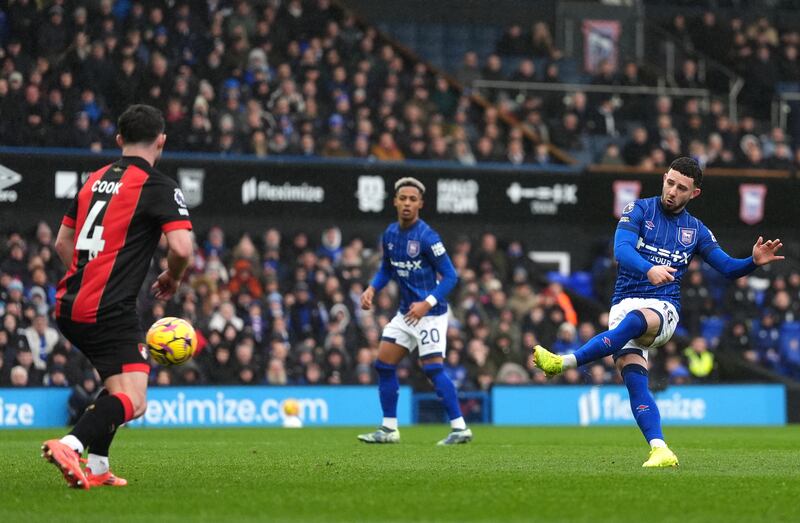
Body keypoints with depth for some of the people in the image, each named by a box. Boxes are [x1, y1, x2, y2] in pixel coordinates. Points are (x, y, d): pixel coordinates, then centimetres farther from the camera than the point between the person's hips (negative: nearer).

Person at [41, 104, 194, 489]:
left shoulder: (95, 180, 17)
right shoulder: (159, 187, -5)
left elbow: (62, 243, 23)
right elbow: (181, 248, -16)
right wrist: (172, 279, 4)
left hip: (69, 305, 8)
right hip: (109, 310, -8)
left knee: (119, 386, 24)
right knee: (132, 402, -14)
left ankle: (95, 467, 16)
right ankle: (70, 445, -35)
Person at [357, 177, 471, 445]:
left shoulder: (427, 237, -17)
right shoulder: (390, 234, 4)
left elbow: (450, 276, -16)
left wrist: (427, 304, -24)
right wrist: (372, 288, 3)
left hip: (429, 313, -8)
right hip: (405, 312, 8)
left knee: (433, 368, -15)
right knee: (383, 364, 5)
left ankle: (459, 428, -11)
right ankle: (389, 429, 13)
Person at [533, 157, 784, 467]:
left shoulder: (695, 230, 14)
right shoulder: (640, 210, 6)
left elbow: (728, 268, 17)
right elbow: (622, 249, -11)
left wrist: (754, 261, -5)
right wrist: (649, 270, -31)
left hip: (663, 308, 0)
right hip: (625, 304, 0)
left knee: (634, 320, -38)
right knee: (633, 378, -21)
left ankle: (564, 362, -44)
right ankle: (660, 451, -28)